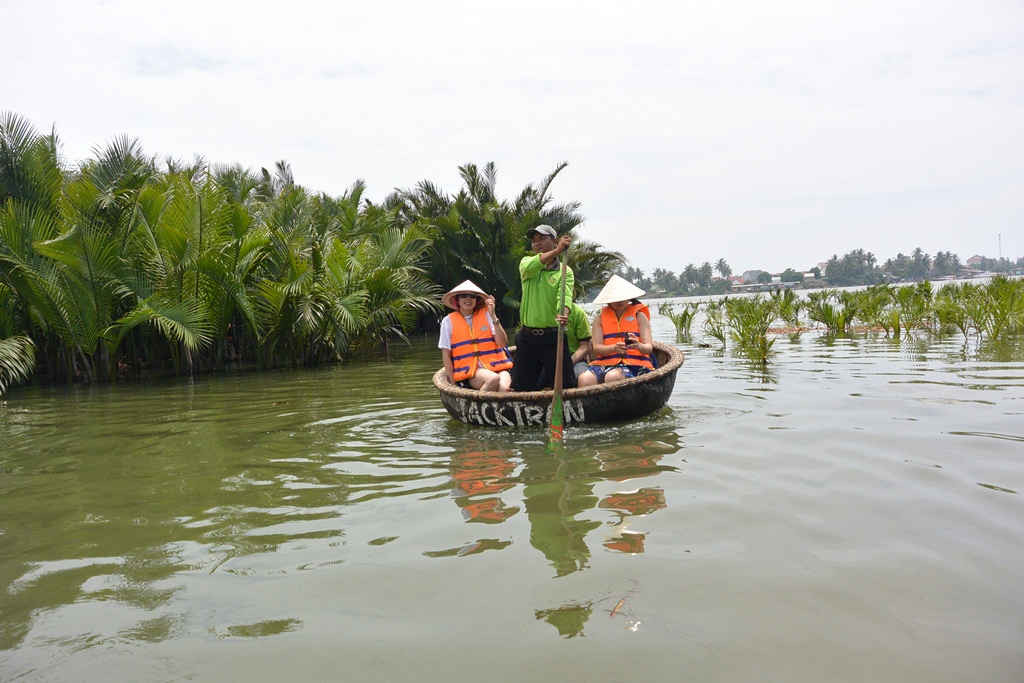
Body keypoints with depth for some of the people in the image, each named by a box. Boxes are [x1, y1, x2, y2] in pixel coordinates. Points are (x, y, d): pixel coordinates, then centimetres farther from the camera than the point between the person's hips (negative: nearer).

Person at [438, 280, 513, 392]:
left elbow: (503, 343, 1)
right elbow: (446, 354, 6)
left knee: (504, 388, -32)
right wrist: (452, 383, -2)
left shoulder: (486, 314, 9)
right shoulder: (449, 321, 7)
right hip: (470, 372, -1)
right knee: (493, 379, -33)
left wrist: (493, 317, -8)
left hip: (495, 367, 1)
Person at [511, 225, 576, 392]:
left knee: (564, 387, 0)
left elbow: (565, 296, -15)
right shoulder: (527, 262, 8)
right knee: (522, 387, 8)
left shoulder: (565, 271, 3)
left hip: (553, 336, -2)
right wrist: (557, 251, -29)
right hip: (527, 336, 2)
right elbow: (529, 267, -18)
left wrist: (563, 314, -37)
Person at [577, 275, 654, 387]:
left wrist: (638, 346, -22)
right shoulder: (600, 318, 15)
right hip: (605, 363, 2)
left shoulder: (639, 316, 12)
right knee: (585, 379, -30)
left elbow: (649, 348, 3)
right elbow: (597, 348, 4)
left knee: (613, 376, -36)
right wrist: (614, 348, -18)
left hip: (634, 365, -2)